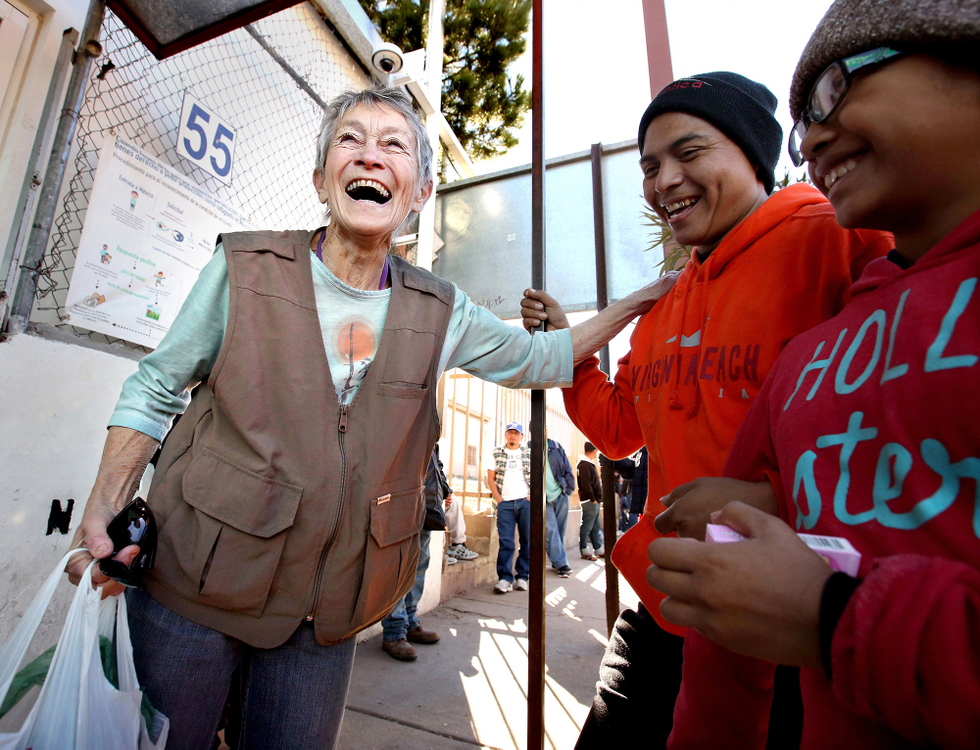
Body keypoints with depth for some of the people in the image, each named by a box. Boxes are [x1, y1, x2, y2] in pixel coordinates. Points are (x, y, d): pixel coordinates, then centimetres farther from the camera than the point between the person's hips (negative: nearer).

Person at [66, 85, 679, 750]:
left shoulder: (439, 313, -3)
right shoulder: (245, 267, -7)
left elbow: (540, 360, 8)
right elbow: (155, 389, 2)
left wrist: (643, 299, 6)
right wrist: (107, 506, -13)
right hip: (195, 588, 0)